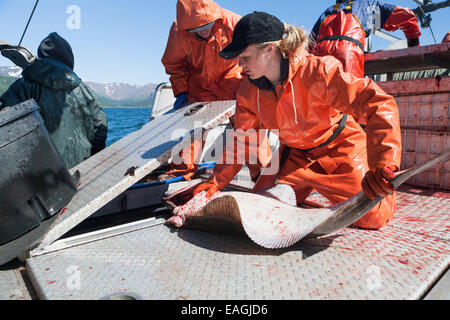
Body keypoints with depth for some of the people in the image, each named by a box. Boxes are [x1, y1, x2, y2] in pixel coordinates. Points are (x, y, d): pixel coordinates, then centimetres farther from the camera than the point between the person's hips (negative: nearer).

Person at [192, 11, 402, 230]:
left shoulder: (318, 71, -30)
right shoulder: (248, 92, -11)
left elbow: (378, 104, -36)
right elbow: (241, 140, -2)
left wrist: (382, 166, -48)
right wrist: (216, 181, -10)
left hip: (339, 149, -4)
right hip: (296, 156, 5)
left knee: (373, 216, -15)